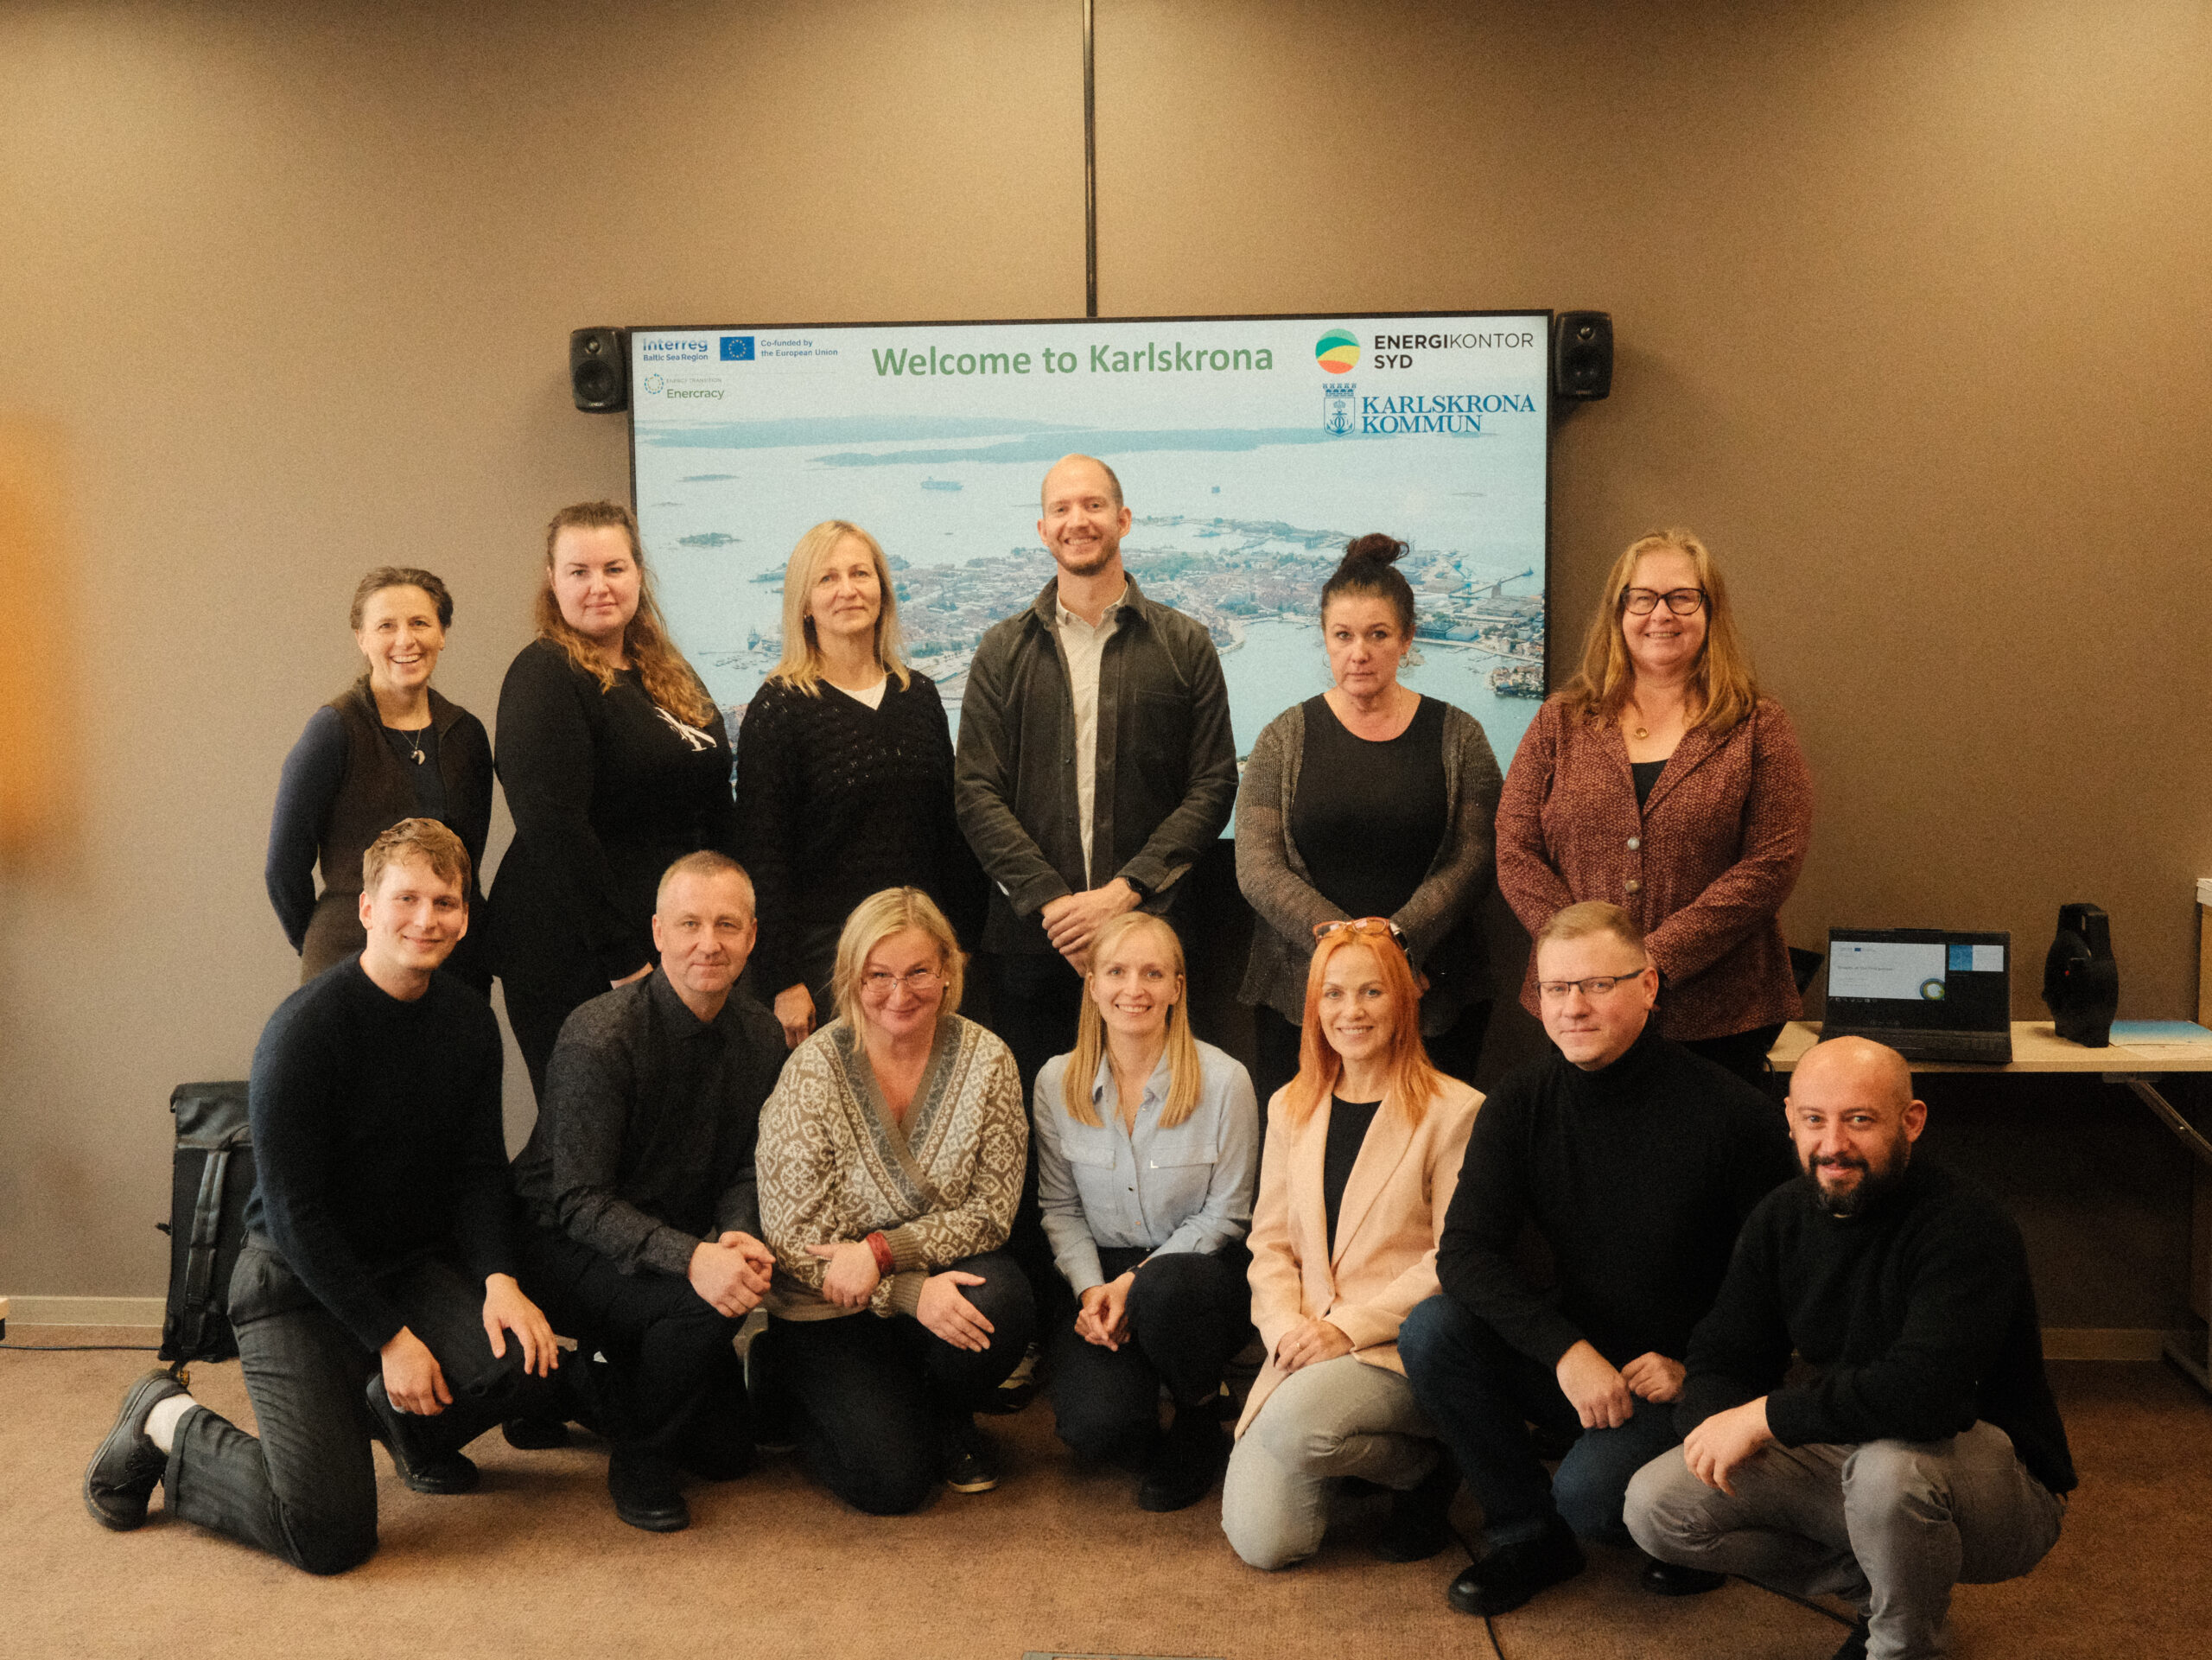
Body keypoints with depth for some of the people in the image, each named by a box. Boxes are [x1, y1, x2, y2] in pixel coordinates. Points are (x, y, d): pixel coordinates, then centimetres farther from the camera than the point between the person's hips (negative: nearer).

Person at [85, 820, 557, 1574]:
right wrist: (389, 1336, -18)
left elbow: (479, 1169, 5)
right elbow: (294, 1212, -17)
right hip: (297, 1283, -6)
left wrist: (498, 1277, -14)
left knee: (523, 1350, -25)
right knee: (330, 1534, -16)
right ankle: (167, 1424, 12)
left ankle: (388, 1415, 12)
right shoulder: (304, 1029, -19)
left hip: (414, 1261, 6)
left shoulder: (468, 1020, 1)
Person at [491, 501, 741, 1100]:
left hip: (682, 951, 7)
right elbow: (553, 828, -19)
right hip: (578, 962, -7)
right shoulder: (545, 676, -10)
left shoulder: (670, 674, 15)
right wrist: (624, 960, -21)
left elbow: (717, 816, 20)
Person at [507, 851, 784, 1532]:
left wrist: (738, 1238, -23)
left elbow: (746, 1170, 1)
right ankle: (641, 1457, -7)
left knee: (726, 1450, 7)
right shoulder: (599, 1036, -24)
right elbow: (579, 1201, -26)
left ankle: (590, 1389, 31)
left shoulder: (762, 1036, -4)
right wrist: (690, 1258, -41)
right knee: (707, 1304, -34)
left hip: (676, 1250, 7)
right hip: (563, 1248, -7)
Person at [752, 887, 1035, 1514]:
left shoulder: (985, 1060, -7)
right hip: (826, 1313, -2)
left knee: (1002, 1303, -31)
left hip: (937, 1279, 2)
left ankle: (948, 1419, 4)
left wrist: (883, 1251, -22)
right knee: (893, 1481, -16)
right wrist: (912, 1293, -25)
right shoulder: (813, 1071, -14)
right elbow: (794, 1235, -14)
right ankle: (790, 1381, 16)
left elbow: (991, 1209, -7)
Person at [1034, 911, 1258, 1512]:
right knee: (1094, 1425, -25)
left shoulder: (1223, 1080, -10)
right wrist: (1091, 1290, -12)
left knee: (1164, 1288, -39)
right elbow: (1059, 1208, 6)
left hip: (1197, 1267, -1)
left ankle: (1201, 1420, -7)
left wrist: (1136, 1280, -16)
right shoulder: (1057, 1081, -2)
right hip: (1101, 1276, 1)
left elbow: (1225, 1214, -5)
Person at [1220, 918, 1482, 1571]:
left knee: (1294, 1421, -34)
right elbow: (1270, 1241, 12)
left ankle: (1426, 1466, -3)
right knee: (1262, 1541, -12)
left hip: (1399, 1348, -4)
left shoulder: (1454, 1111, -4)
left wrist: (1350, 1326, -15)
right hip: (1306, 1349, 5)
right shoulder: (1290, 1108, 14)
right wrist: (1286, 1329, -7)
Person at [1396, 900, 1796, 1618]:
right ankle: (1528, 1534, -1)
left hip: (1683, 1379, -4)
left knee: (1589, 1491, -30)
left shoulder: (1732, 1114, -15)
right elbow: (1465, 1253, -12)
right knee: (1430, 1330, -20)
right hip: (1570, 1362, 4)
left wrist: (1700, 1371, -15)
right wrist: (1566, 1351, -25)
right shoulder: (1521, 1102, -4)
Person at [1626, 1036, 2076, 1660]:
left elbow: (1925, 1392, -38)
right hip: (1847, 1456, 6)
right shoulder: (1783, 1216, -1)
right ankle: (1877, 1587, 4)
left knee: (1890, 1463, -40)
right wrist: (1716, 1423, -22)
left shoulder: (1965, 1228, -24)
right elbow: (1720, 1358, 3)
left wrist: (1766, 1415, -30)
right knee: (1655, 1504, -9)